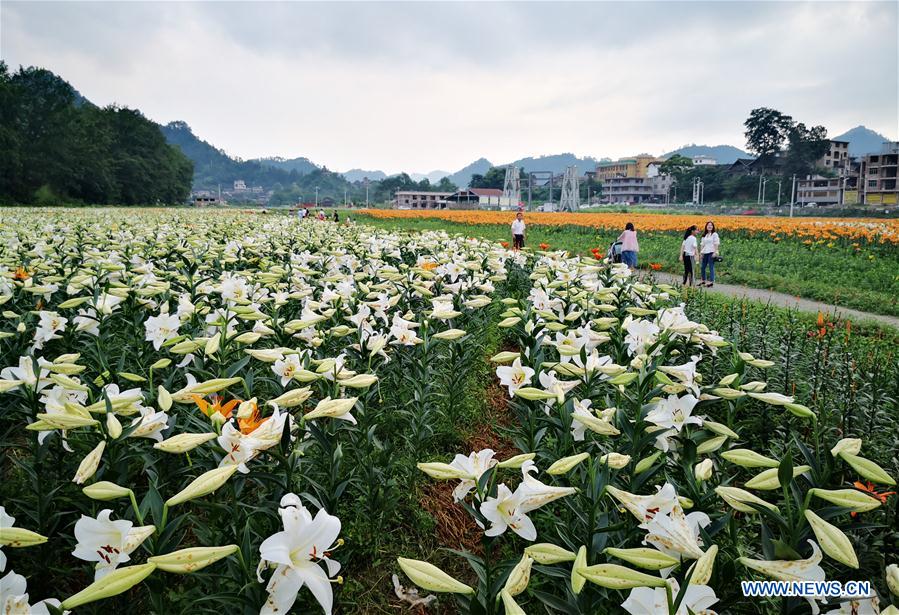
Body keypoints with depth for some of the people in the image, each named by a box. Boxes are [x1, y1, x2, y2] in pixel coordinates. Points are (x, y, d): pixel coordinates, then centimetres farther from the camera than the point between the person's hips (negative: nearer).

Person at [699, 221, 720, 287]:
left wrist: (715, 252, -14)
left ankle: (711, 282, -7)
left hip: (711, 253, -6)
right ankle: (703, 281, 20)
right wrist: (701, 253, 9)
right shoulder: (704, 235, 16)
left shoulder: (714, 234, -1)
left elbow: (716, 244, -6)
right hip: (705, 253, 6)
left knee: (711, 267, -8)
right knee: (702, 267, 8)